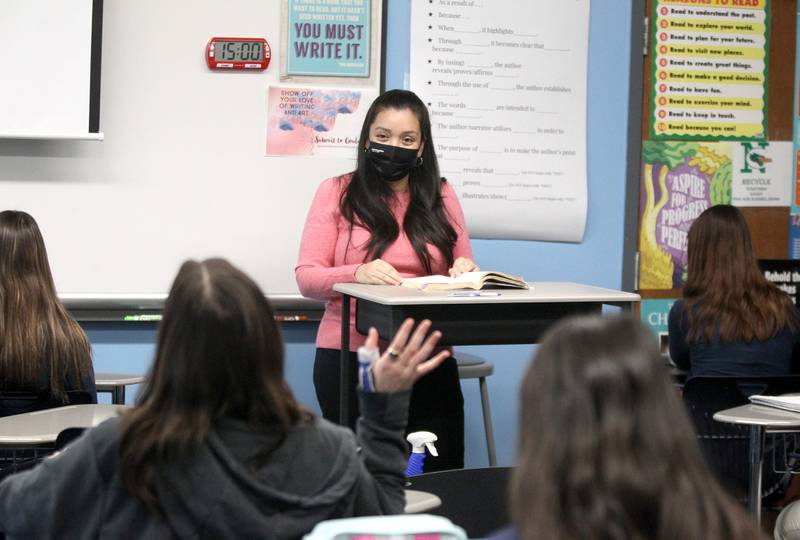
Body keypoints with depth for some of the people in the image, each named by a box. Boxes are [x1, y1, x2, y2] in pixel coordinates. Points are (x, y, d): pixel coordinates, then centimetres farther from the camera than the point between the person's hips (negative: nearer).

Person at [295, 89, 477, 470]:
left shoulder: (441, 196, 11)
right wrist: (358, 273, -23)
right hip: (349, 357, -2)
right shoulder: (336, 193, 4)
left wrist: (464, 271, -9)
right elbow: (306, 278, -3)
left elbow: (464, 271, 16)